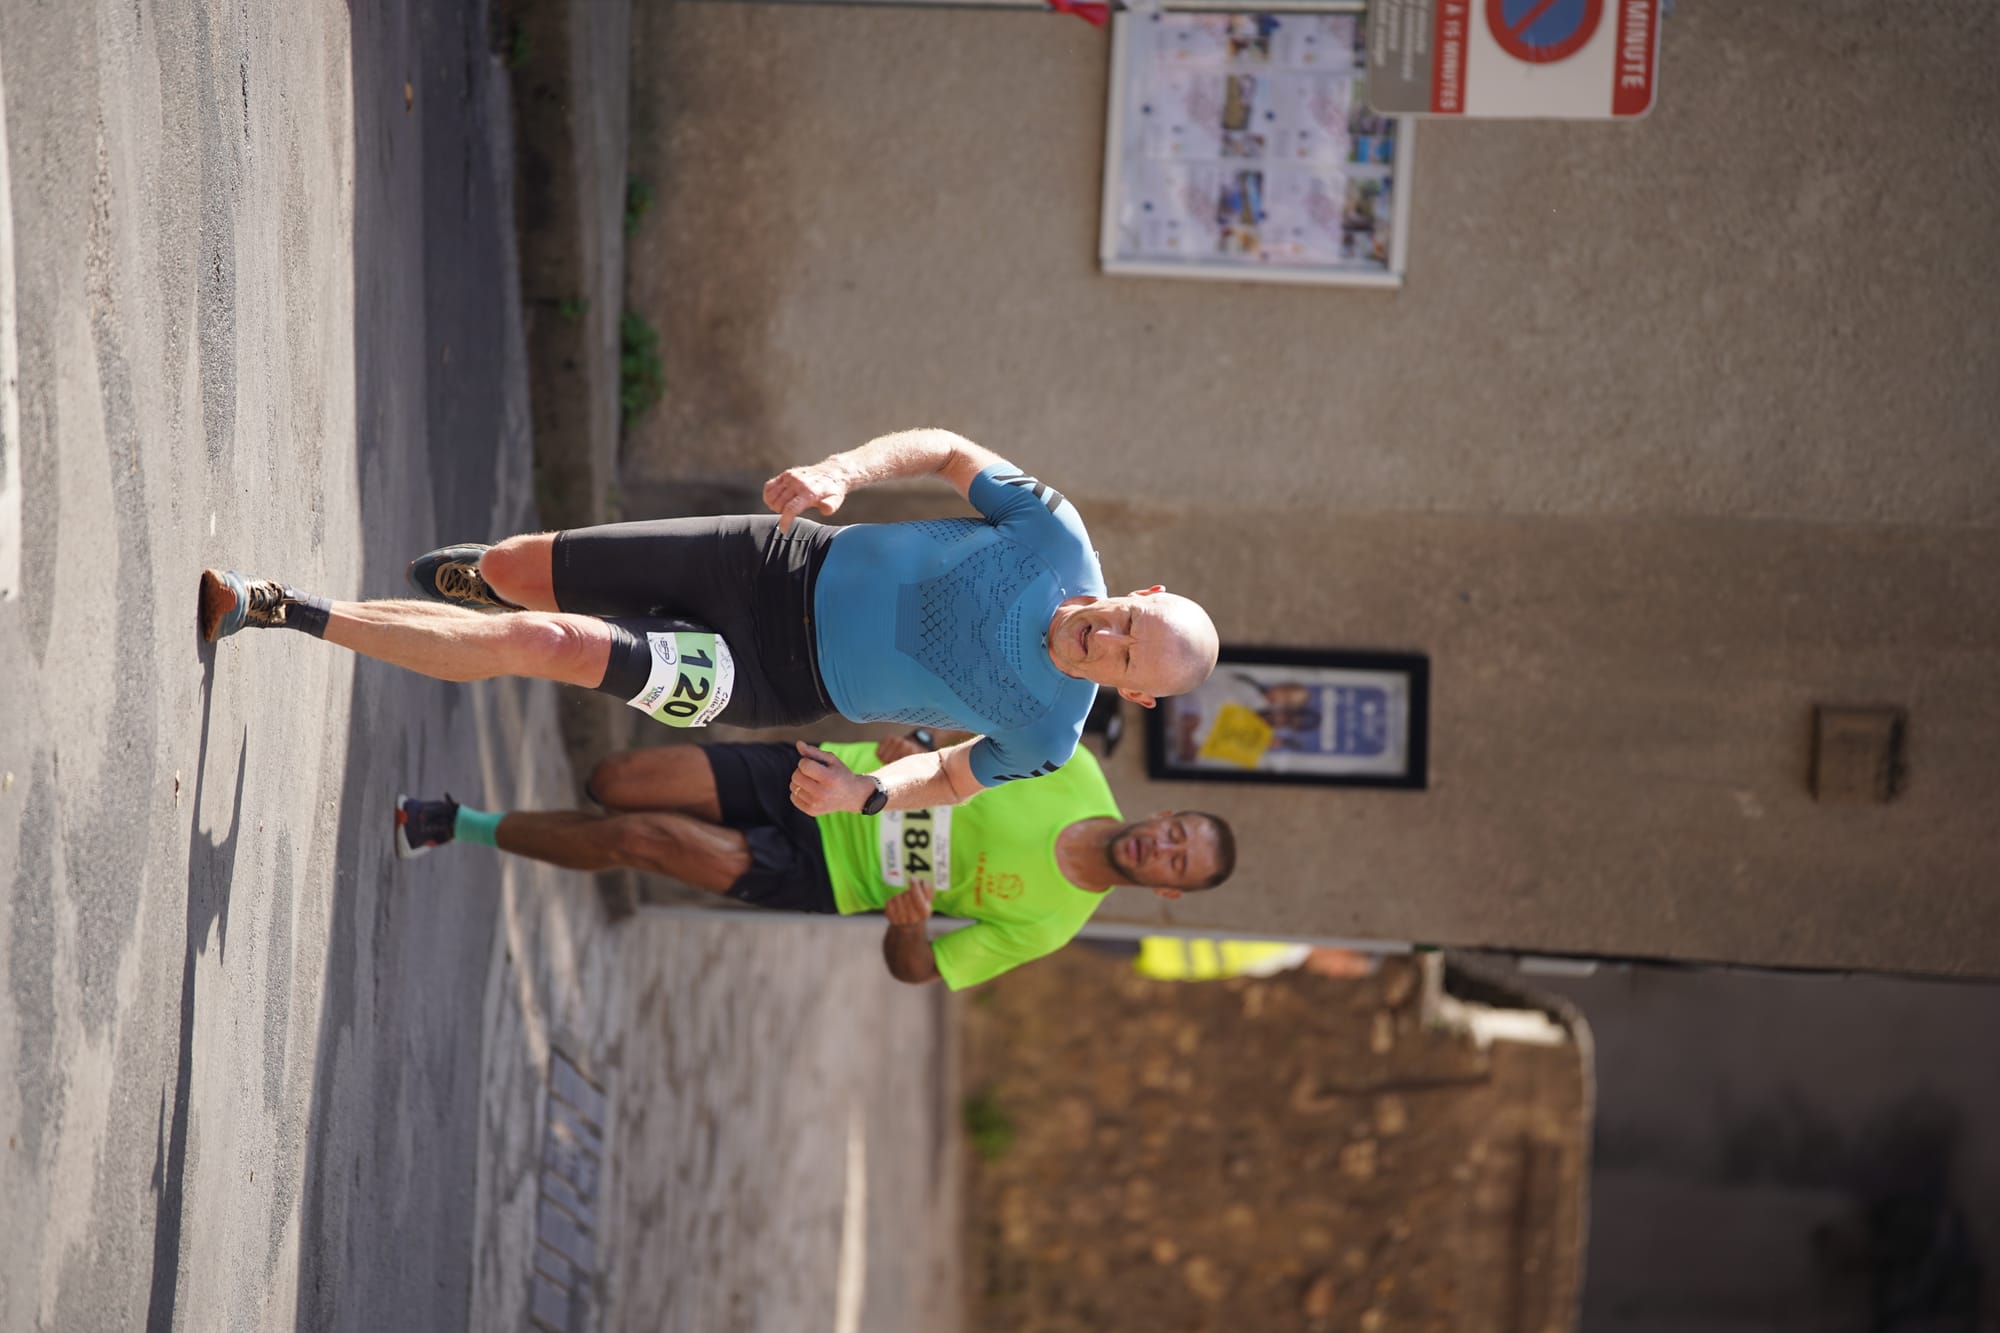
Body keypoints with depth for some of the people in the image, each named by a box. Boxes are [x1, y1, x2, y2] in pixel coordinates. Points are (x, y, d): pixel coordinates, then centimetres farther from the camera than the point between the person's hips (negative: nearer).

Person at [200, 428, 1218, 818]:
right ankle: (469, 580, 52)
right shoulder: (1056, 538, -15)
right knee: (512, 569, 10)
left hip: (774, 677, -3)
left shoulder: (1047, 738, -17)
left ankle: (276, 612, -11)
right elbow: (950, 452, 0)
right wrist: (844, 471, -17)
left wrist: (866, 793, -21)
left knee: (535, 643, -19)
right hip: (789, 566, 3)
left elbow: (952, 780, 0)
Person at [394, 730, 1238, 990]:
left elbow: (914, 969, -10)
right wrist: (909, 752, -13)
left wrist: (909, 924, -33)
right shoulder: (1073, 772, -8)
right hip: (820, 778, 3)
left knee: (635, 840, -16)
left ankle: (454, 828, 4)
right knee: (615, 785, -12)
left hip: (812, 874, -3)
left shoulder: (1046, 925, -14)